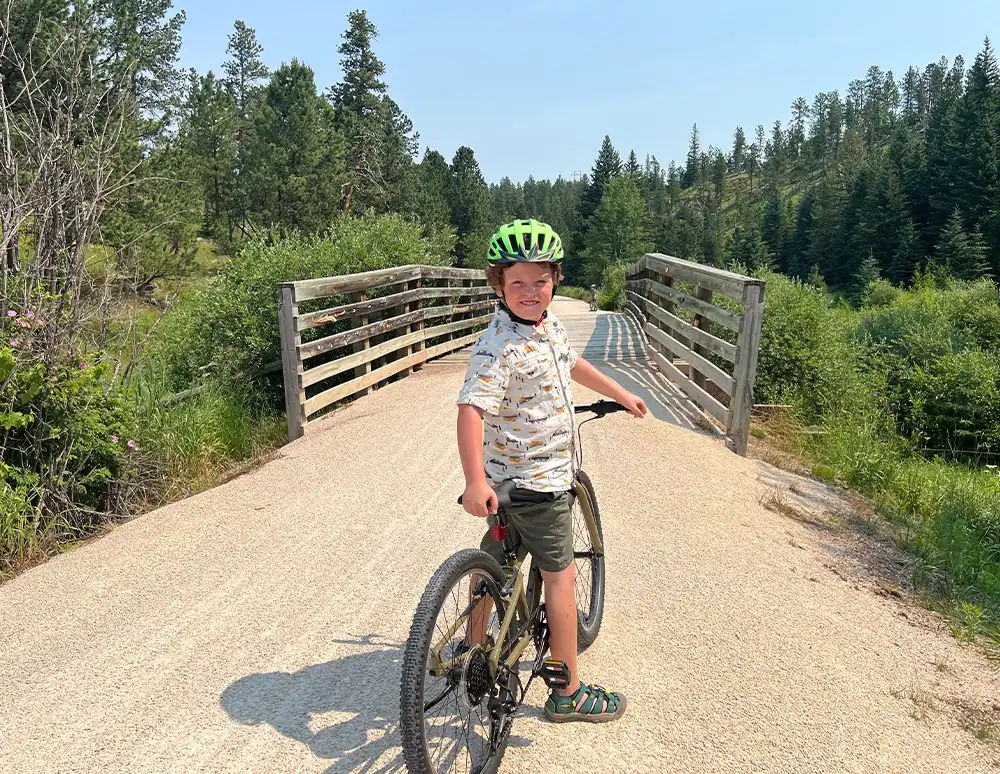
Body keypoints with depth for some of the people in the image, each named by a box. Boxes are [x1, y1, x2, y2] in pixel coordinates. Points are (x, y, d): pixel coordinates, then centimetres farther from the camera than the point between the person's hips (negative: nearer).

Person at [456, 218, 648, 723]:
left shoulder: (549, 325, 4)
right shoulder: (498, 346, -24)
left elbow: (572, 364, 23)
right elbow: (471, 408, -33)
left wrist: (622, 395, 32)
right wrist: (475, 482, -42)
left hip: (512, 472, 9)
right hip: (536, 480, -9)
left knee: (494, 556, 21)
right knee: (559, 575, 1)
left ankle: (474, 647, 41)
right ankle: (569, 694, 16)